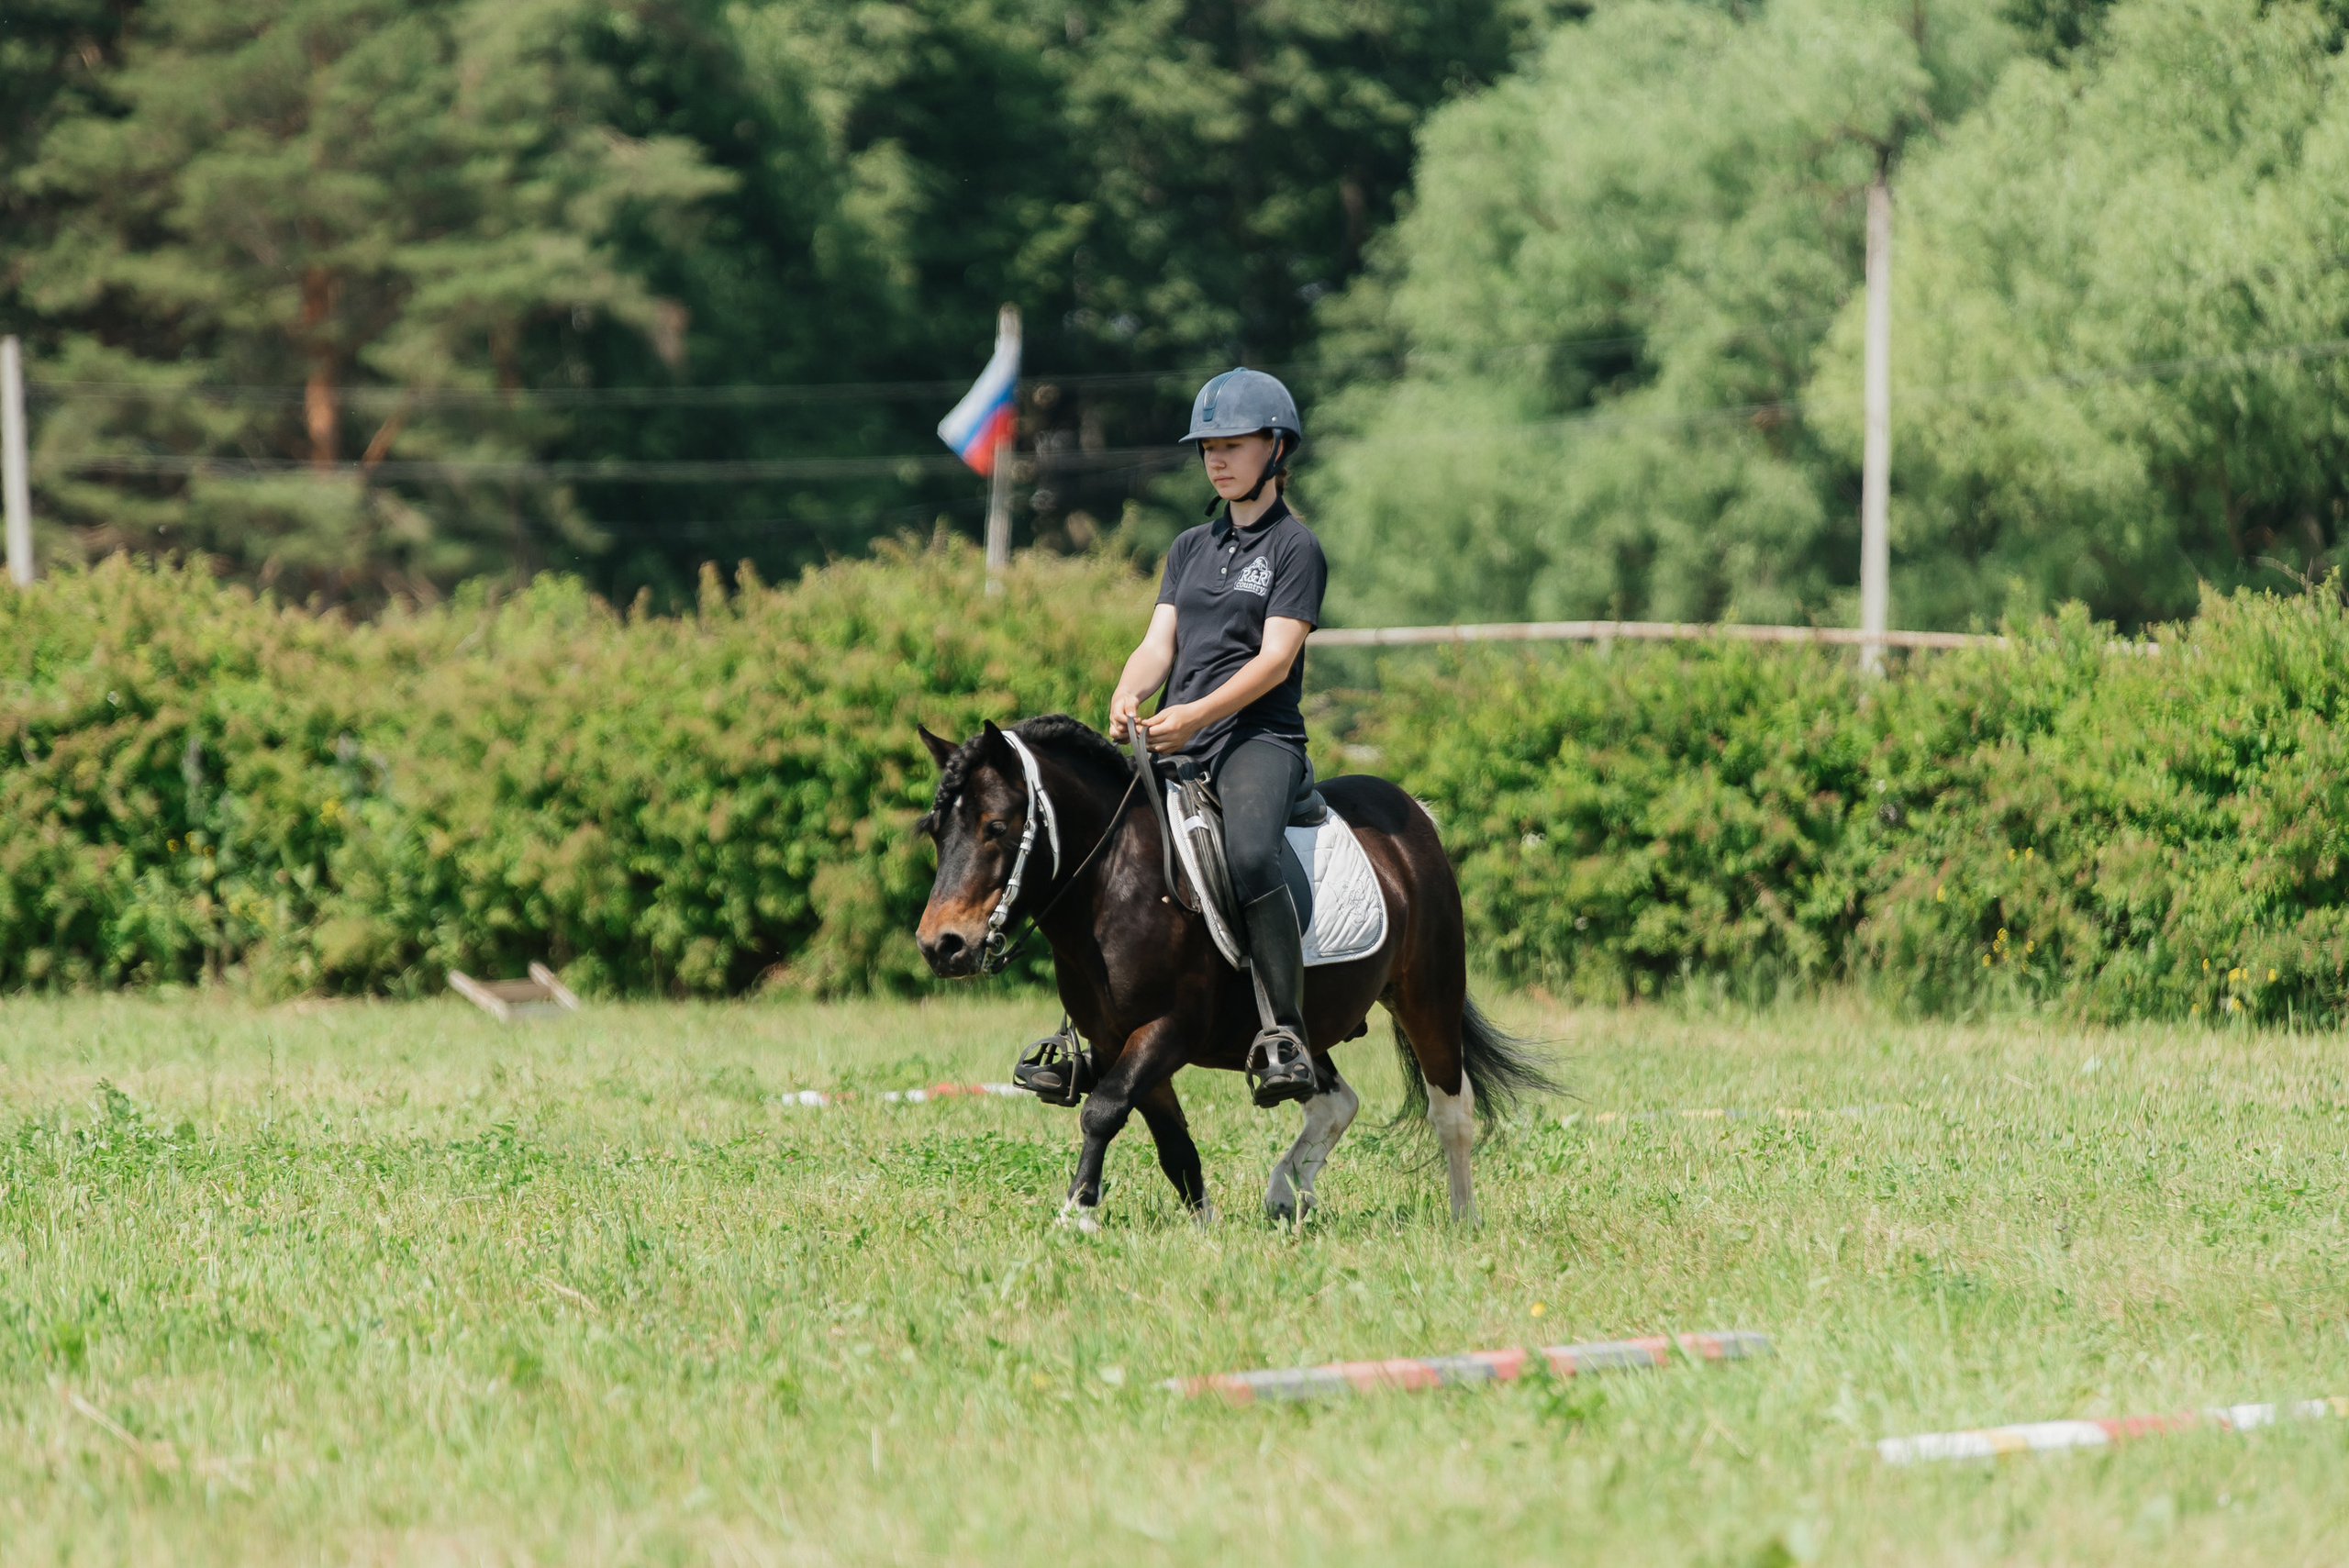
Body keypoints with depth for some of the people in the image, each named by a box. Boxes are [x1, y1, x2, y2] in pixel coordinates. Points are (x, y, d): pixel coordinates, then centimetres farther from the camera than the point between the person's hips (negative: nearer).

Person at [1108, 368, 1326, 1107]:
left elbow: (1275, 659, -10)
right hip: (1177, 742, 7)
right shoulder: (1191, 547, 20)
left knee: (1249, 854, -34)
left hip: (1260, 738, -7)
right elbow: (1160, 642, 12)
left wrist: (1197, 715, -22)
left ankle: (1286, 1032, -33)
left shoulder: (1295, 547, 1)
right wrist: (1130, 696, -11)